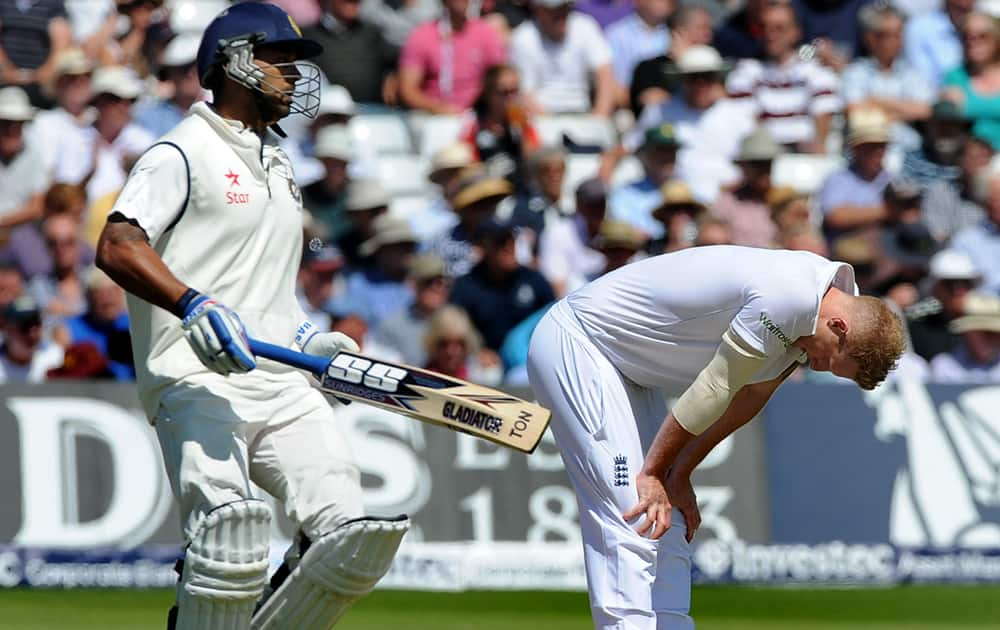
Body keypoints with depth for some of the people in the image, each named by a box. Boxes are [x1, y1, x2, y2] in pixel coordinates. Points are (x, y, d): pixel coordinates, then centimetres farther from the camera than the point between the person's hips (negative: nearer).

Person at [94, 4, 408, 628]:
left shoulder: (277, 165, 25)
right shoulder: (183, 154, -1)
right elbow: (118, 247, -15)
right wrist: (193, 305, -29)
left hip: (282, 383, 7)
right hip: (198, 385, -7)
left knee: (354, 538, -11)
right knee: (231, 534, -26)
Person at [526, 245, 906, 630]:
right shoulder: (788, 298, -29)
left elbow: (752, 393, 8)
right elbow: (714, 390, -21)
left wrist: (679, 475, 7)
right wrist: (654, 474, -12)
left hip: (629, 369, 10)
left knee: (668, 527, 7)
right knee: (634, 521, -17)